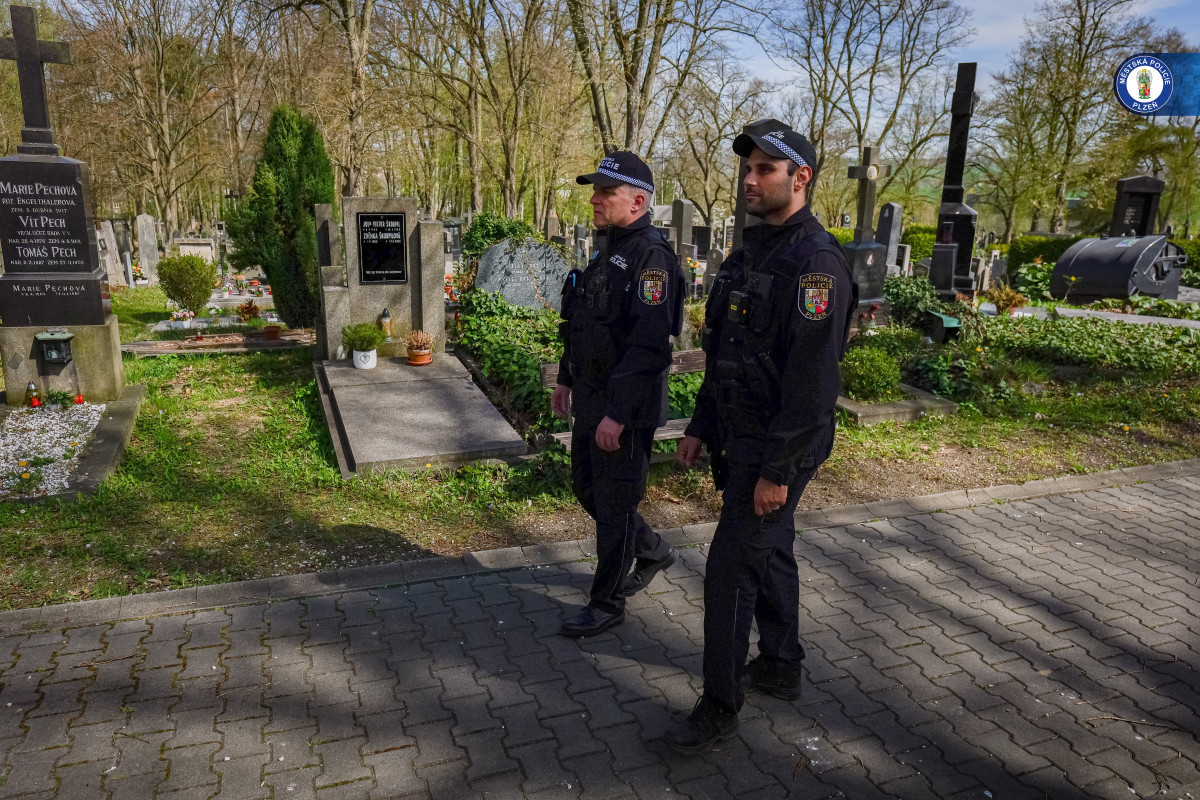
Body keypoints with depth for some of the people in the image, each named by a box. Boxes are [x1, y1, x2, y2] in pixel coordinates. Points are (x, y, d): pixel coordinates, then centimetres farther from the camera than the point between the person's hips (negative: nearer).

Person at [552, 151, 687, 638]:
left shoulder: (651, 257, -19)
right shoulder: (608, 250, 12)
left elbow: (648, 345, -26)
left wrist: (618, 414, -26)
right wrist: (567, 378, 20)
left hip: (626, 407, -10)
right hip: (592, 399, 10)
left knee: (614, 504, 4)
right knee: (586, 487, 20)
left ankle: (607, 603, 22)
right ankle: (653, 552, 40)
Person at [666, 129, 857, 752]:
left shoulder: (816, 263, -19)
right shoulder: (749, 251, 11)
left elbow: (813, 380, -24)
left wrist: (778, 469, -23)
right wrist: (700, 426, 15)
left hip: (777, 448, -9)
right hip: (738, 438, 9)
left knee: (731, 571, -4)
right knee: (769, 552, 20)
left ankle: (720, 706, 13)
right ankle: (780, 668, 38)